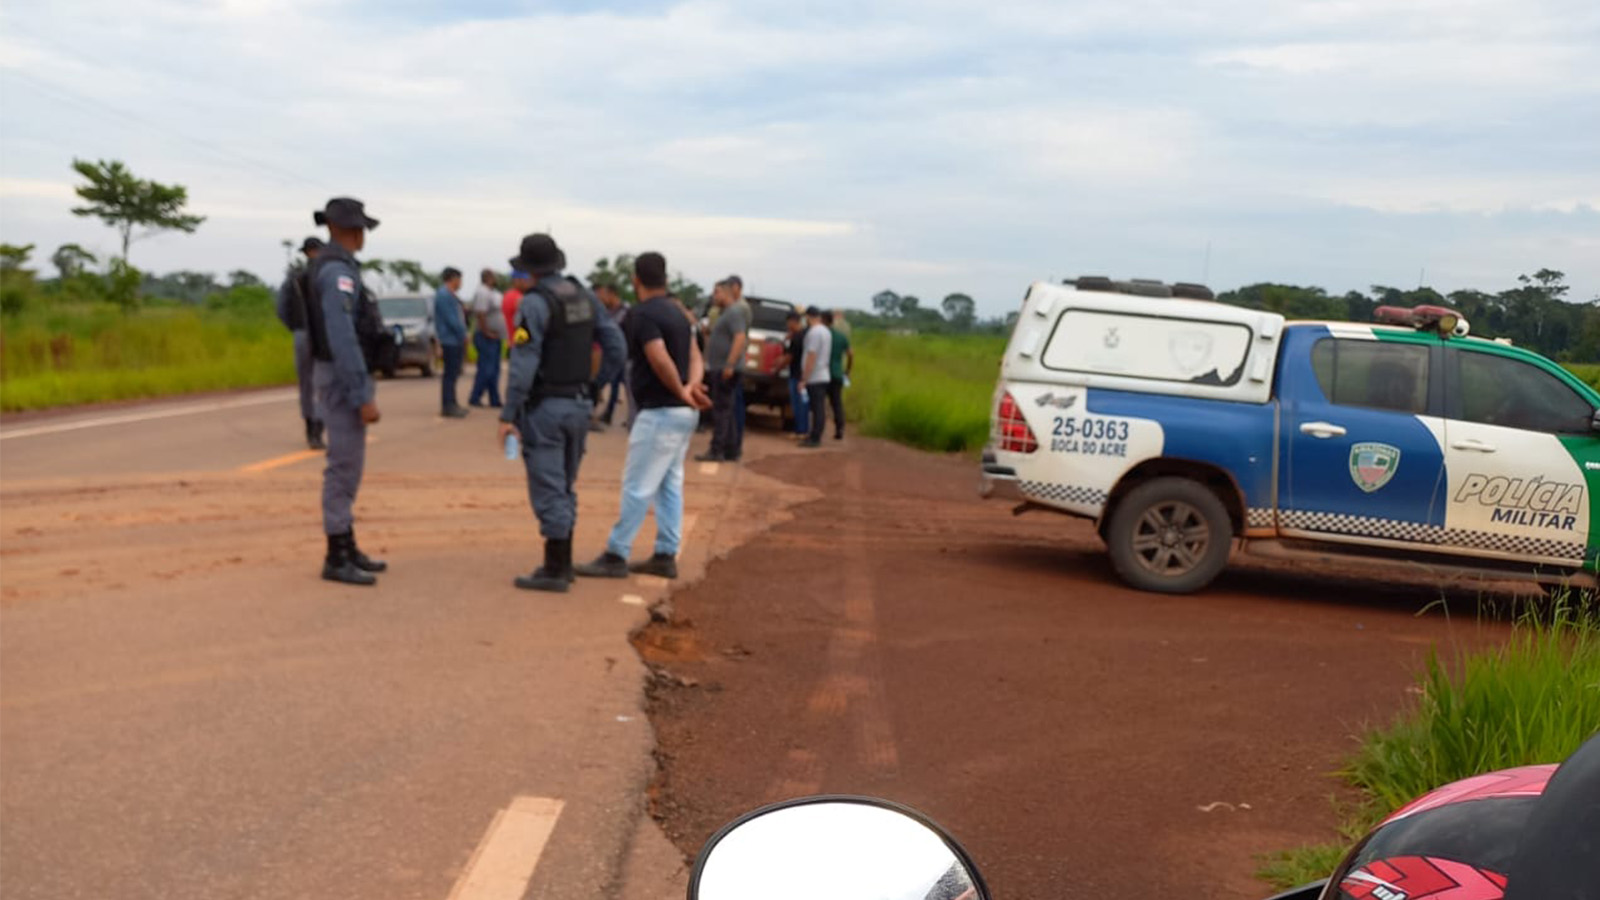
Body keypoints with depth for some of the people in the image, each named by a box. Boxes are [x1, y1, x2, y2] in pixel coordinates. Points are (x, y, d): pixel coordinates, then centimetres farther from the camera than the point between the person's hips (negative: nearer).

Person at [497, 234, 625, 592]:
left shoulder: (534, 303, -15)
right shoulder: (585, 297, 6)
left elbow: (523, 364, -19)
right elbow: (615, 346, 7)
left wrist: (508, 415, -16)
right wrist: (596, 383, 17)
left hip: (544, 407, -7)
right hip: (579, 404, 7)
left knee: (548, 491, -2)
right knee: (563, 488, 17)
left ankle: (554, 571, 1)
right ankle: (563, 563, 23)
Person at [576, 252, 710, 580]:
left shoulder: (642, 314, -14)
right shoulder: (677, 312, 14)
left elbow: (661, 361, -24)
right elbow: (696, 358, 8)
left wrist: (680, 392, -10)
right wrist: (691, 387, -9)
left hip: (660, 412, -9)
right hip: (683, 413, 9)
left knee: (637, 487, -4)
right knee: (669, 485, 13)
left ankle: (616, 556, 2)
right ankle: (665, 556, 17)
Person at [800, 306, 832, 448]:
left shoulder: (814, 332, -15)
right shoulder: (826, 331, 14)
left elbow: (811, 357, -20)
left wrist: (804, 378, -18)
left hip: (814, 378, -9)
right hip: (823, 376, 9)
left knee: (817, 408, -7)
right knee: (820, 408, 12)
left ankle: (815, 439, -5)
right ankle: (816, 436, 18)